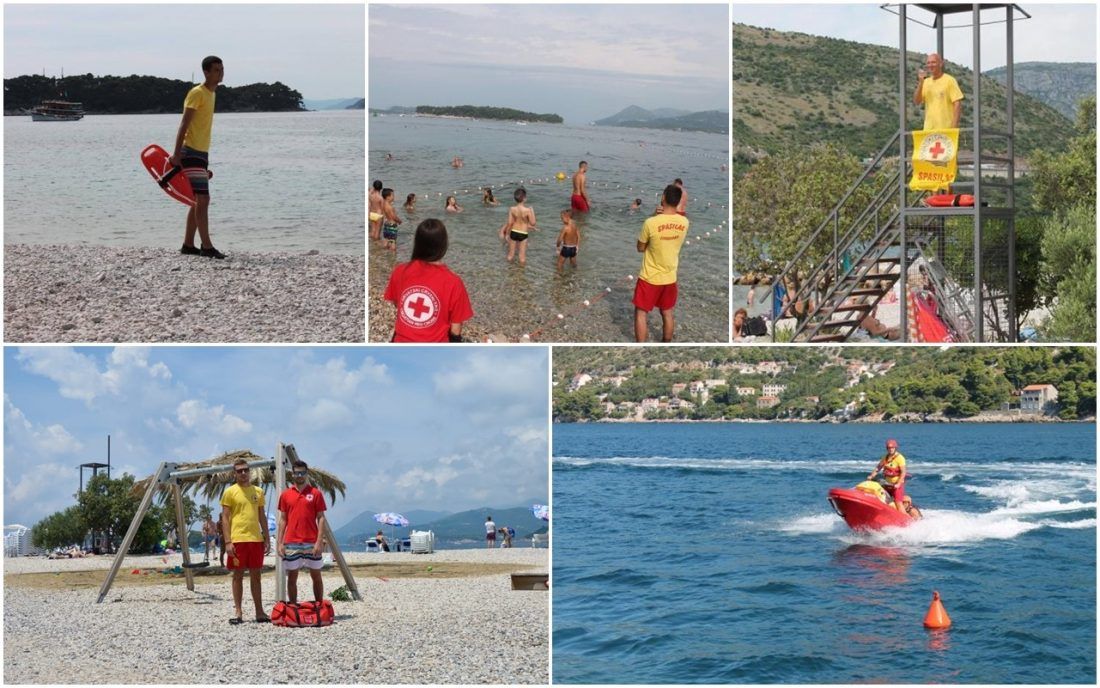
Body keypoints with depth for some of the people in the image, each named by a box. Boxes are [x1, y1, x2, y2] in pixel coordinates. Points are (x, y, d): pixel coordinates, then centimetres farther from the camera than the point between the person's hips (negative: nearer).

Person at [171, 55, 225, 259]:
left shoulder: (211, 94, 17)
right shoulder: (197, 93, -10)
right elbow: (184, 125, -17)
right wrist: (177, 153, -23)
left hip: (201, 153, 10)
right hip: (191, 152, -10)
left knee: (198, 201, 10)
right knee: (203, 198, -13)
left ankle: (188, 245, 15)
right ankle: (207, 246, -14)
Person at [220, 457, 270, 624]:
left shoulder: (258, 491, 13)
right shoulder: (230, 492, 0)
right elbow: (225, 518, -3)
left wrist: (267, 539, 11)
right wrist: (228, 541, -11)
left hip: (256, 539, 4)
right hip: (237, 540, -4)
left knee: (256, 575, 7)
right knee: (238, 575, 0)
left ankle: (259, 612, 12)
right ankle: (237, 612, 6)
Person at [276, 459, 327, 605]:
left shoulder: (315, 493, 2)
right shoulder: (285, 494, 8)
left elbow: (321, 518, 0)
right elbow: (282, 520, 10)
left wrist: (320, 541, -9)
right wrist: (279, 543, 3)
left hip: (311, 543, -2)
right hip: (291, 543, 2)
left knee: (316, 575, 4)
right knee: (292, 577, 5)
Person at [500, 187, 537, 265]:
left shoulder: (512, 209, -15)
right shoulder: (527, 210, -22)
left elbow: (509, 223, -10)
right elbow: (532, 223, -12)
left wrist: (507, 233, 5)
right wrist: (532, 212, 0)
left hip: (513, 232, 3)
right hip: (523, 234, -3)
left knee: (511, 254, 19)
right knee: (522, 255, 12)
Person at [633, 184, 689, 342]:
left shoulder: (651, 222, -22)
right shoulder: (684, 222, -8)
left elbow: (640, 248, -7)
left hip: (649, 278, -4)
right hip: (670, 278, 4)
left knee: (640, 313, 9)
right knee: (667, 314, 19)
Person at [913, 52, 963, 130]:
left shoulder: (949, 80, -3)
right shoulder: (926, 82, 13)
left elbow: (957, 103, -7)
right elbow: (916, 102, 5)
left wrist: (954, 125, -16)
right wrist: (921, 82, -5)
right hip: (929, 129, 5)